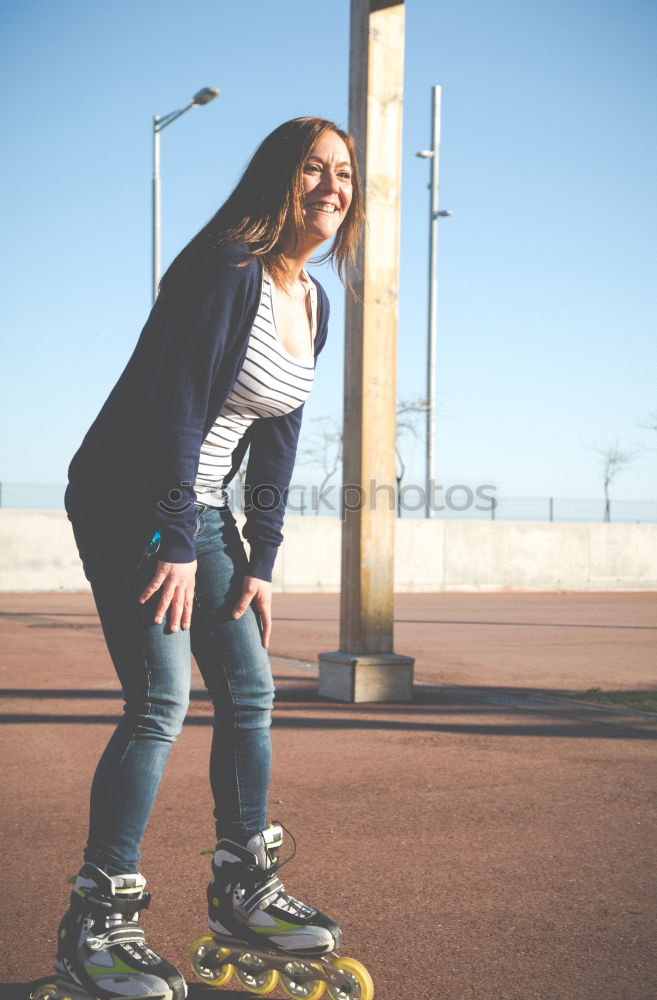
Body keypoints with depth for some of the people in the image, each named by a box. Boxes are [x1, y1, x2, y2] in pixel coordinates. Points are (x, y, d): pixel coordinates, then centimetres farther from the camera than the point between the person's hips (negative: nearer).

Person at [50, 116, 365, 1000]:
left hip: (200, 509, 9)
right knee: (161, 700, -15)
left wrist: (260, 560, 6)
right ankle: (96, 926, -6)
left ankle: (244, 889, 21)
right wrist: (177, 546, -22)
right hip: (127, 502, -8)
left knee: (249, 691, 7)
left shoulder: (314, 303, 8)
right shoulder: (226, 271, -17)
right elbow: (177, 405, -21)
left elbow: (276, 437, 9)